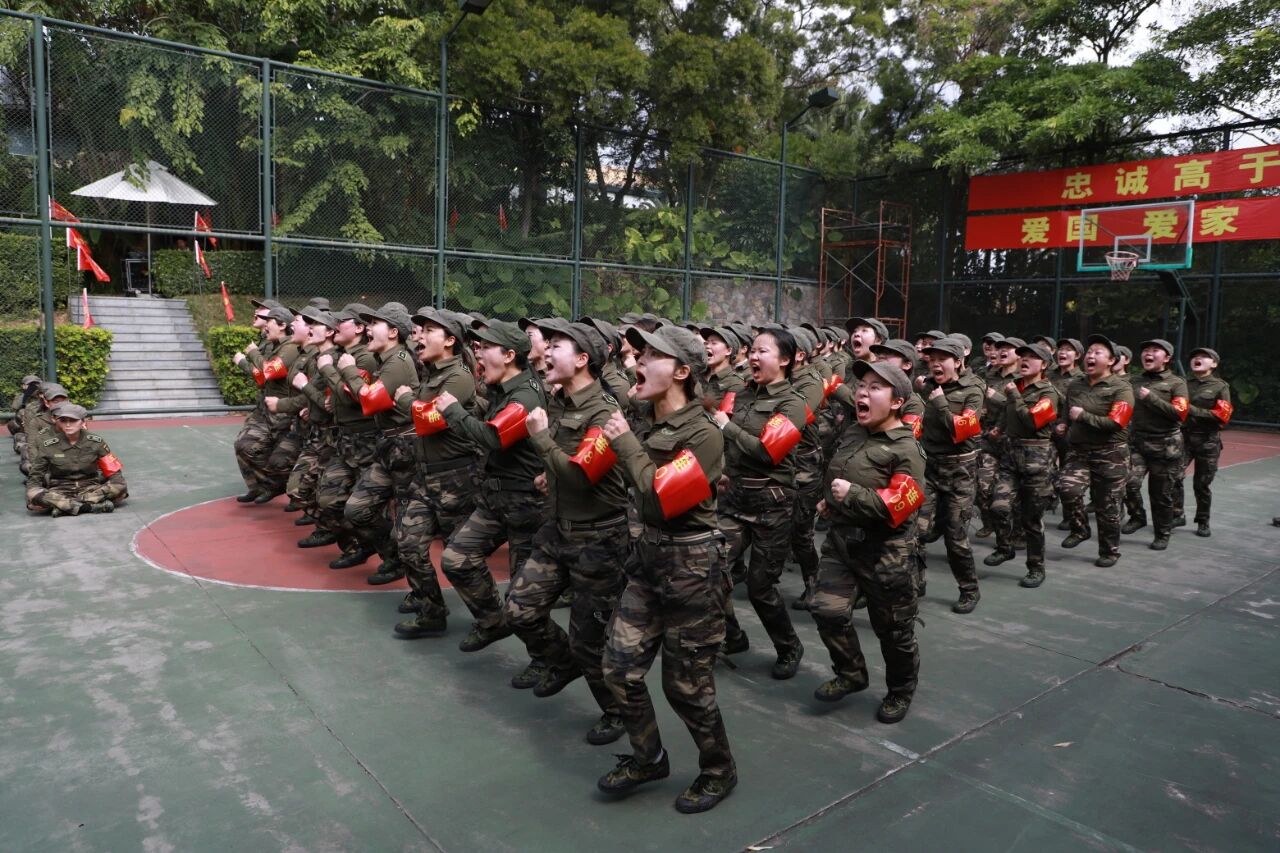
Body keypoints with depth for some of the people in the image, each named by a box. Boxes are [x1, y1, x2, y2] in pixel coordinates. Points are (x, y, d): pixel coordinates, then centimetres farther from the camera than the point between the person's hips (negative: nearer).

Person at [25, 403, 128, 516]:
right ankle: (91, 506, -35)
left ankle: (62, 506, -29)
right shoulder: (47, 446, -1)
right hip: (59, 491, 0)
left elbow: (114, 471, 1)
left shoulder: (96, 442, -1)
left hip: (91, 489, 0)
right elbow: (35, 476, 5)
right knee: (33, 496, -32)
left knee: (121, 487, -30)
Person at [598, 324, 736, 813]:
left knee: (685, 683, 4)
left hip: (692, 565, -7)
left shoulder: (702, 434, -17)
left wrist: (626, 445, -19)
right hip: (648, 557, 7)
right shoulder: (644, 425, 5)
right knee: (620, 667, 8)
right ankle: (648, 758, 31)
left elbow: (659, 500, -26)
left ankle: (719, 772, 29)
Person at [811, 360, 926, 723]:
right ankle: (850, 674, 19)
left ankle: (900, 691, 33)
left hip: (884, 552, -6)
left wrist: (853, 495, -26)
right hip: (841, 540, 6)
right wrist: (830, 500, 17)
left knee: (893, 629, 9)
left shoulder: (906, 450, -14)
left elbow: (900, 506, -24)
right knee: (827, 610, -5)